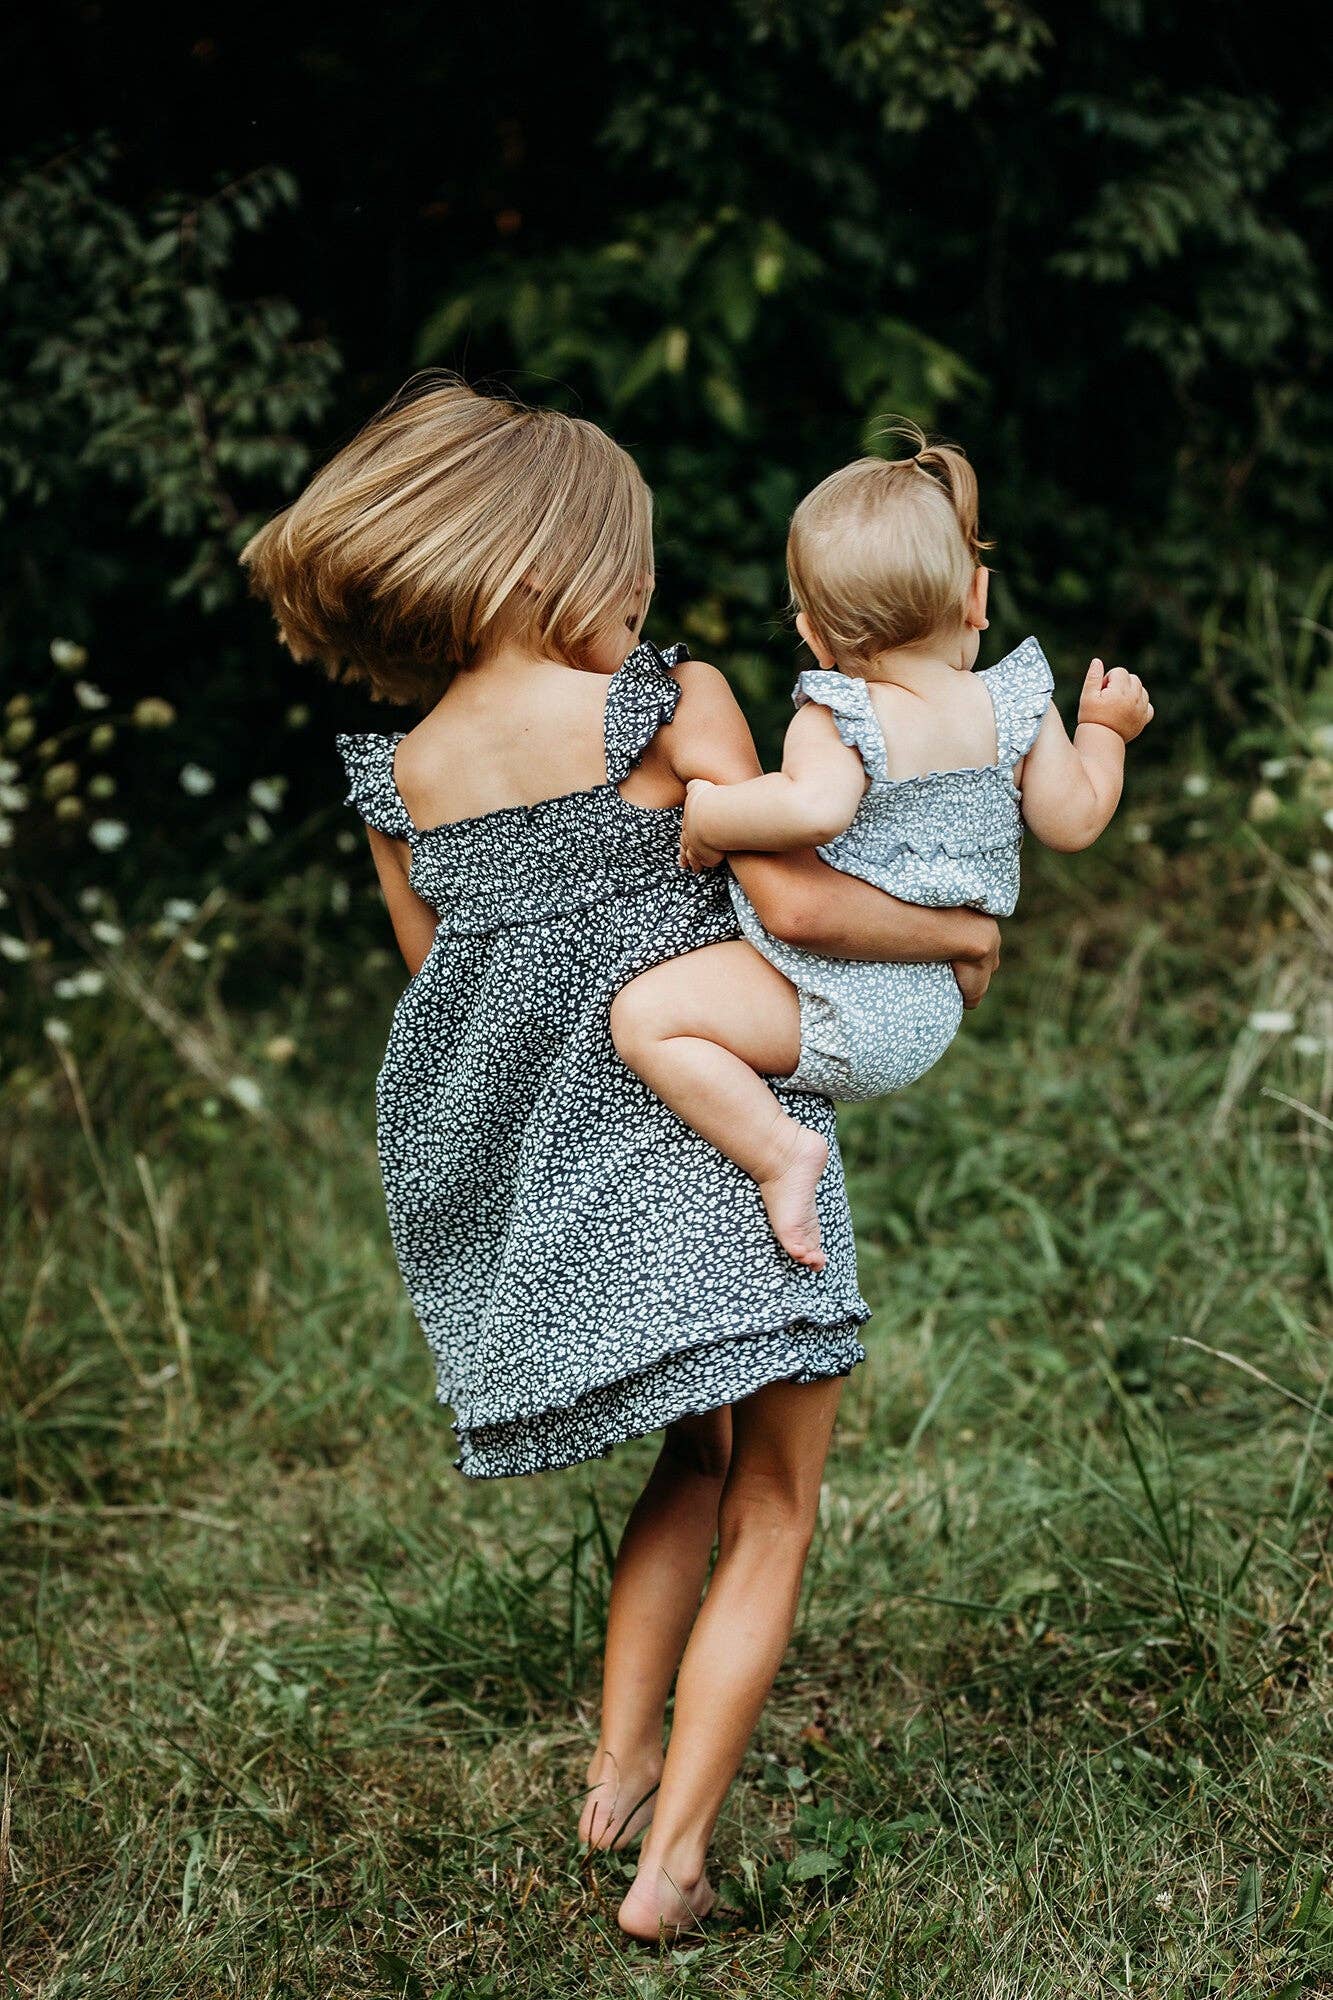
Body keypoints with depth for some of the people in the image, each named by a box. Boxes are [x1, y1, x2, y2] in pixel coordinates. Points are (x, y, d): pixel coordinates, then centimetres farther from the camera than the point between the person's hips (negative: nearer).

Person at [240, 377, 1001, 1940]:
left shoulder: (400, 780, 5)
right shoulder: (669, 707, -11)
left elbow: (450, 993, 12)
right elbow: (795, 900, -17)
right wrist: (964, 929, -1)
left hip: (553, 1168, 6)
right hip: (718, 1140, -6)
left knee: (699, 1461, 26)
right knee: (773, 1514, 5)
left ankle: (619, 1773, 23)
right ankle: (672, 1859, 1)